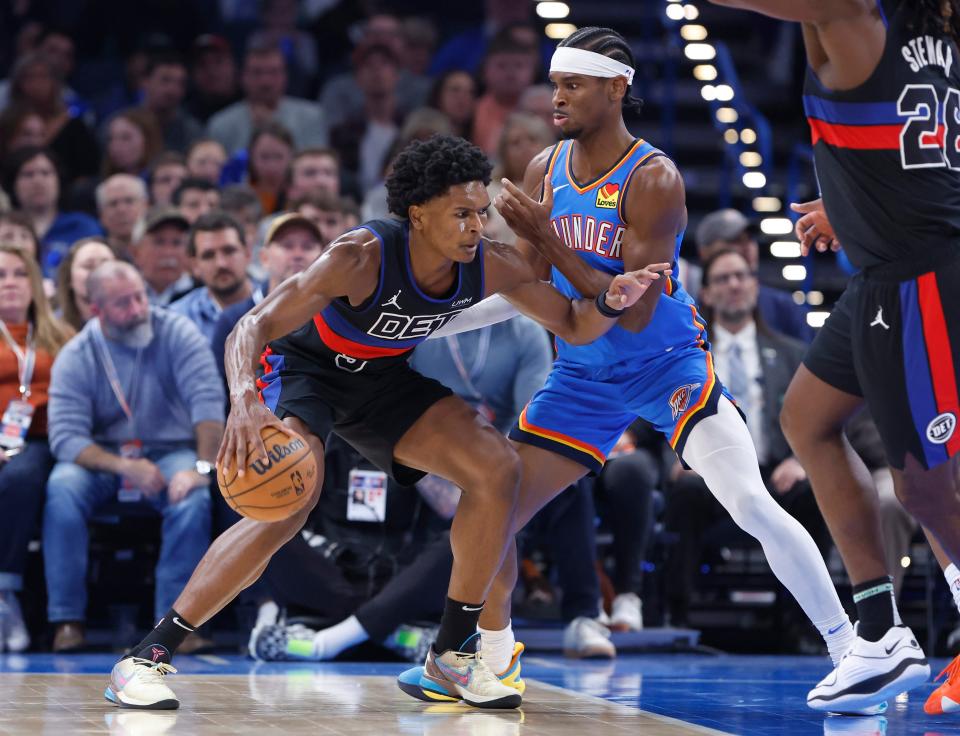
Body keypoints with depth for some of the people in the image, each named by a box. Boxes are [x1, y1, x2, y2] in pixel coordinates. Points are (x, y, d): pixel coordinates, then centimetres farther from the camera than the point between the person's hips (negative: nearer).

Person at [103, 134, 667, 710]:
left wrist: (611, 303, -27)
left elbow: (574, 327, -3)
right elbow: (253, 327, -38)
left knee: (498, 469, -9)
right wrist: (245, 402, -58)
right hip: (303, 366, -6)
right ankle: (146, 657, -24)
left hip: (383, 377, 6)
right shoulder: (362, 257, -35)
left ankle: (453, 650, 5)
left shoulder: (492, 266, -18)